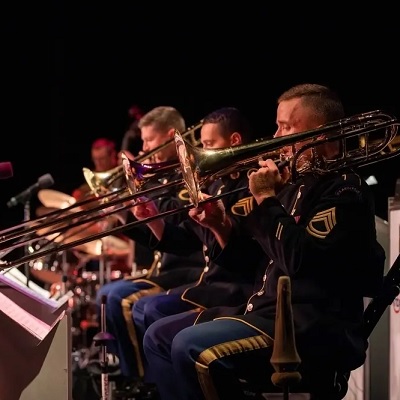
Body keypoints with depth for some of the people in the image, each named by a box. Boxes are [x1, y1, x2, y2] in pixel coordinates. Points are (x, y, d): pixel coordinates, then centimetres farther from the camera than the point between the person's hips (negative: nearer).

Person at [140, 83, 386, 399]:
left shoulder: (344, 190, -11)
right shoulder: (297, 183, 18)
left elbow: (299, 260, -25)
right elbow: (258, 258, 22)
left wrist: (267, 199, -15)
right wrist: (222, 226, 4)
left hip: (316, 330, -10)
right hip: (266, 309, 10)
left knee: (192, 348, -27)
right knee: (160, 336, 10)